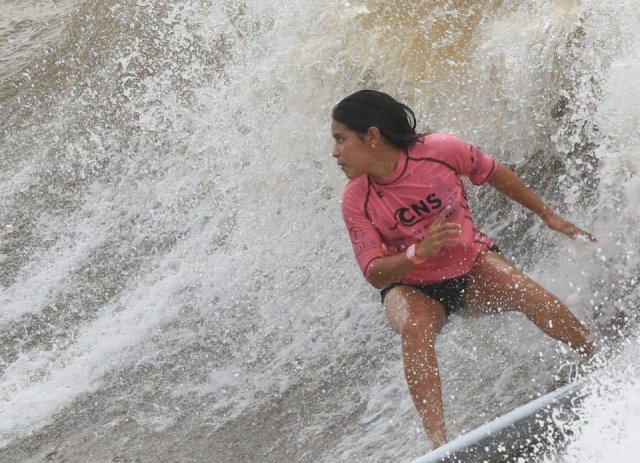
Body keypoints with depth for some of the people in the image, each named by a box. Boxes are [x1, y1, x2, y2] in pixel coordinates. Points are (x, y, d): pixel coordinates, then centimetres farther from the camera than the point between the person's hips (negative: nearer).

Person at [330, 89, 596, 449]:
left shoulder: (442, 150, -20)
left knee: (533, 296, -25)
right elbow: (375, 274, -18)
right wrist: (419, 252, -38)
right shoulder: (356, 201, -18)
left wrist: (549, 215, 6)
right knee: (414, 328, -33)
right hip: (411, 286, -1)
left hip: (472, 263, 1)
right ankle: (440, 444, -36)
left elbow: (495, 174, -1)